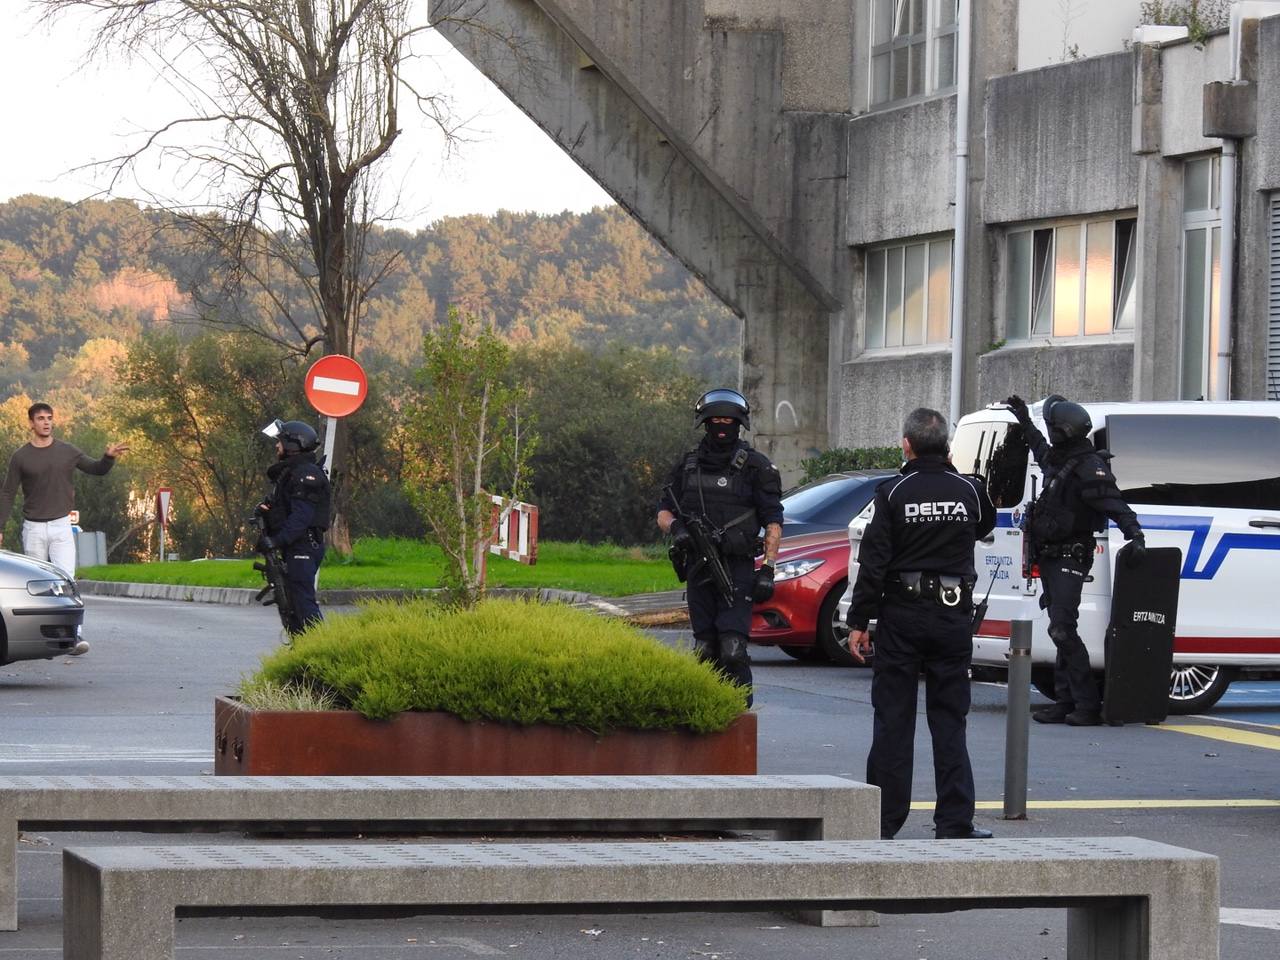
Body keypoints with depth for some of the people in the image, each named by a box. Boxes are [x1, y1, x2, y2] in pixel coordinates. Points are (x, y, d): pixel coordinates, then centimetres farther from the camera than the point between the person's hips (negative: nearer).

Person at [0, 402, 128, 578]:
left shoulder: (67, 452, 4)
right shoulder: (20, 457, 0)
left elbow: (98, 469, 13)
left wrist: (109, 457, -10)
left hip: (61, 526, 0)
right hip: (33, 528, 0)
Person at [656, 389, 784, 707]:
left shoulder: (756, 467, 0)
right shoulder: (689, 465, 13)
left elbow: (773, 523, -1)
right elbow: (664, 511, 16)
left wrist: (767, 570, -9)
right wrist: (676, 527, -8)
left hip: (737, 568, -5)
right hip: (698, 569, 5)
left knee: (732, 650, -15)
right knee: (705, 650, 7)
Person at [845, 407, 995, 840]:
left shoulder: (894, 494, -8)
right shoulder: (968, 491, 1)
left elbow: (873, 562, -10)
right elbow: (985, 526, 24)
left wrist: (858, 621, -5)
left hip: (902, 616, -2)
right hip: (954, 617, 2)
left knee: (893, 721, 4)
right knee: (949, 723, 7)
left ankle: (884, 820, 5)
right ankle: (954, 823, 4)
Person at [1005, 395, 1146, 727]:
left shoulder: (1088, 468, -15)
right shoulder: (1057, 460, 14)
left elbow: (1115, 506, -24)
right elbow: (1039, 447, 40)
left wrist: (1135, 536, -37)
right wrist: (1024, 419, 49)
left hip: (1070, 559, -10)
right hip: (1051, 558, 10)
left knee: (1062, 630, -17)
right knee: (1061, 630, 10)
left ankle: (1088, 706, -17)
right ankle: (1066, 702, 13)